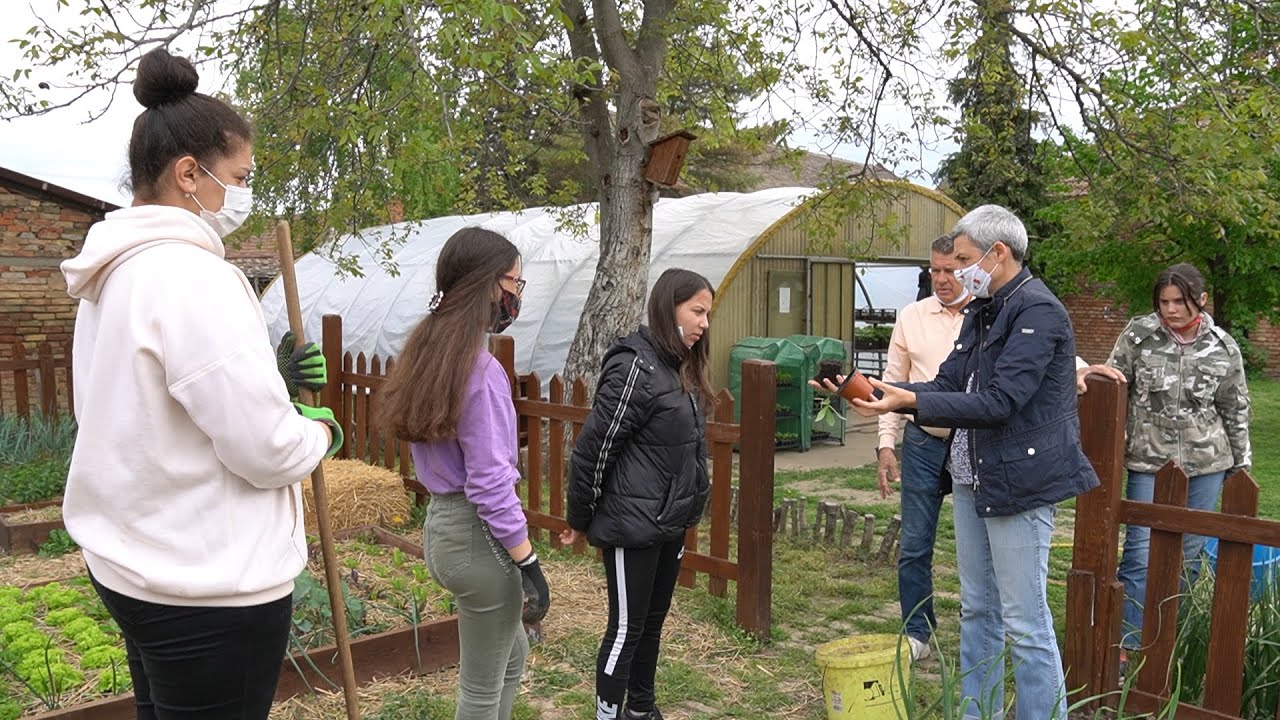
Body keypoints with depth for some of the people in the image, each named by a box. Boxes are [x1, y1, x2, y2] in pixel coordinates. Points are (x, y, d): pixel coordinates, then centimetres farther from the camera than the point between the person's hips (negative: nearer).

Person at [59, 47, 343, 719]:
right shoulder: (192, 274, -21)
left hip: (133, 563, 10)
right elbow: (267, 450, -23)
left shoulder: (114, 275, 8)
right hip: (213, 586, -9)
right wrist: (322, 430, -2)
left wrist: (268, 381, 7)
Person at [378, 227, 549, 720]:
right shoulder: (480, 370, -22)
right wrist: (530, 565, -16)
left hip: (441, 520, 9)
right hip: (477, 533, -9)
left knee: (512, 657, 25)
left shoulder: (426, 351, 6)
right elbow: (490, 483, -23)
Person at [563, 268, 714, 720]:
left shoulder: (681, 368, 8)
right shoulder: (635, 367, -19)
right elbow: (593, 449, -17)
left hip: (671, 523, 9)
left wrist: (688, 507, 15)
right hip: (633, 525, -9)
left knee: (653, 622, 19)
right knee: (626, 628, 3)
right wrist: (580, 521, -9)